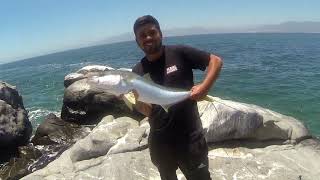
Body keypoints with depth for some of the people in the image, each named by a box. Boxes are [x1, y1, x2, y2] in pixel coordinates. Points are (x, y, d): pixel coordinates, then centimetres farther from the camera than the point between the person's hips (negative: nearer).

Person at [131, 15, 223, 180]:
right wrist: (138, 99, -23)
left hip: (189, 137, -4)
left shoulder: (179, 53, -9)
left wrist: (205, 86, -20)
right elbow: (146, 111, -2)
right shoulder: (138, 71, 1)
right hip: (160, 141, 4)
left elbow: (216, 60, -5)